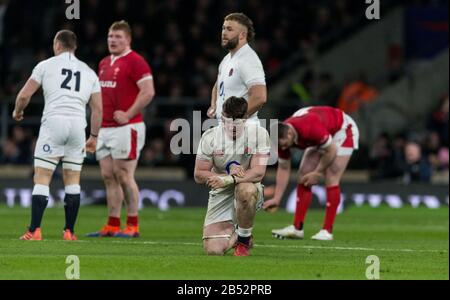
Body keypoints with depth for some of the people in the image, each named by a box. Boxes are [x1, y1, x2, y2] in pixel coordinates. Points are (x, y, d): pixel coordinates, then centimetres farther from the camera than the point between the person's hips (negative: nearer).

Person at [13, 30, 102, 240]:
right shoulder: (89, 72, 18)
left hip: (53, 122, -3)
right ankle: (69, 231, 10)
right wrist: (94, 136, 22)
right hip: (78, 124, 3)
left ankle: (34, 231, -11)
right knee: (72, 181, 12)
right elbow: (97, 108, 14)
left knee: (42, 179, -3)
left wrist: (17, 112, 25)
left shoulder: (46, 65, 8)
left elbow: (24, 95, 5)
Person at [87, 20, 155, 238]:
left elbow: (148, 92, -16)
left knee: (124, 176, -8)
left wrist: (128, 114, -18)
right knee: (108, 177, 7)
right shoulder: (104, 64, 17)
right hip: (105, 128, 8)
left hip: (126, 128, -8)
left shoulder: (135, 61, -9)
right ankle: (112, 226, 10)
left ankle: (132, 226, -2)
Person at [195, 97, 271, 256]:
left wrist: (227, 180, -33)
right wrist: (229, 172, -21)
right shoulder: (210, 137, -8)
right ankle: (234, 234, 26)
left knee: (245, 190, -42)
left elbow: (258, 173, -20)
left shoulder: (258, 133, -12)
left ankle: (244, 239, -13)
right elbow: (198, 175, -6)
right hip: (221, 195, 2)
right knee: (213, 250, -13)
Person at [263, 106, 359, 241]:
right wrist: (276, 198, -11)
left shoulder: (310, 128, -41)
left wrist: (318, 173, -17)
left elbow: (331, 151, -28)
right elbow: (283, 169, -8)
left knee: (331, 179, -16)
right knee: (303, 177, -1)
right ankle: (297, 228, 3)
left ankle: (327, 231, -13)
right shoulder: (282, 136, -19)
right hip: (321, 138, 7)